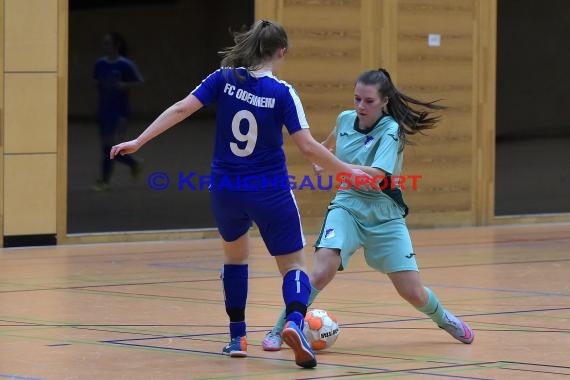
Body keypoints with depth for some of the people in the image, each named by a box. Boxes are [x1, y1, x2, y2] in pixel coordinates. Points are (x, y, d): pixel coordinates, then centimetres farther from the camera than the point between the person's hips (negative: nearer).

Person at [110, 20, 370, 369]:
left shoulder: (225, 79, -3)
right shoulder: (282, 92, -10)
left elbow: (181, 109, -8)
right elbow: (308, 147, -13)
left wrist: (138, 142, -2)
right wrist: (350, 171, -2)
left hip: (226, 191, 3)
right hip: (270, 193, -3)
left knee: (236, 256, 28)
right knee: (294, 265, 5)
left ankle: (238, 337, 27)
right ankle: (294, 321, -25)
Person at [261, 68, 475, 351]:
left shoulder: (391, 131, -16)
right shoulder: (345, 118, -2)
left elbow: (377, 175, -31)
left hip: (385, 216, -2)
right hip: (346, 208, 2)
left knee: (414, 294, -3)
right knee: (321, 273, -25)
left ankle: (443, 318, 32)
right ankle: (279, 330, -12)